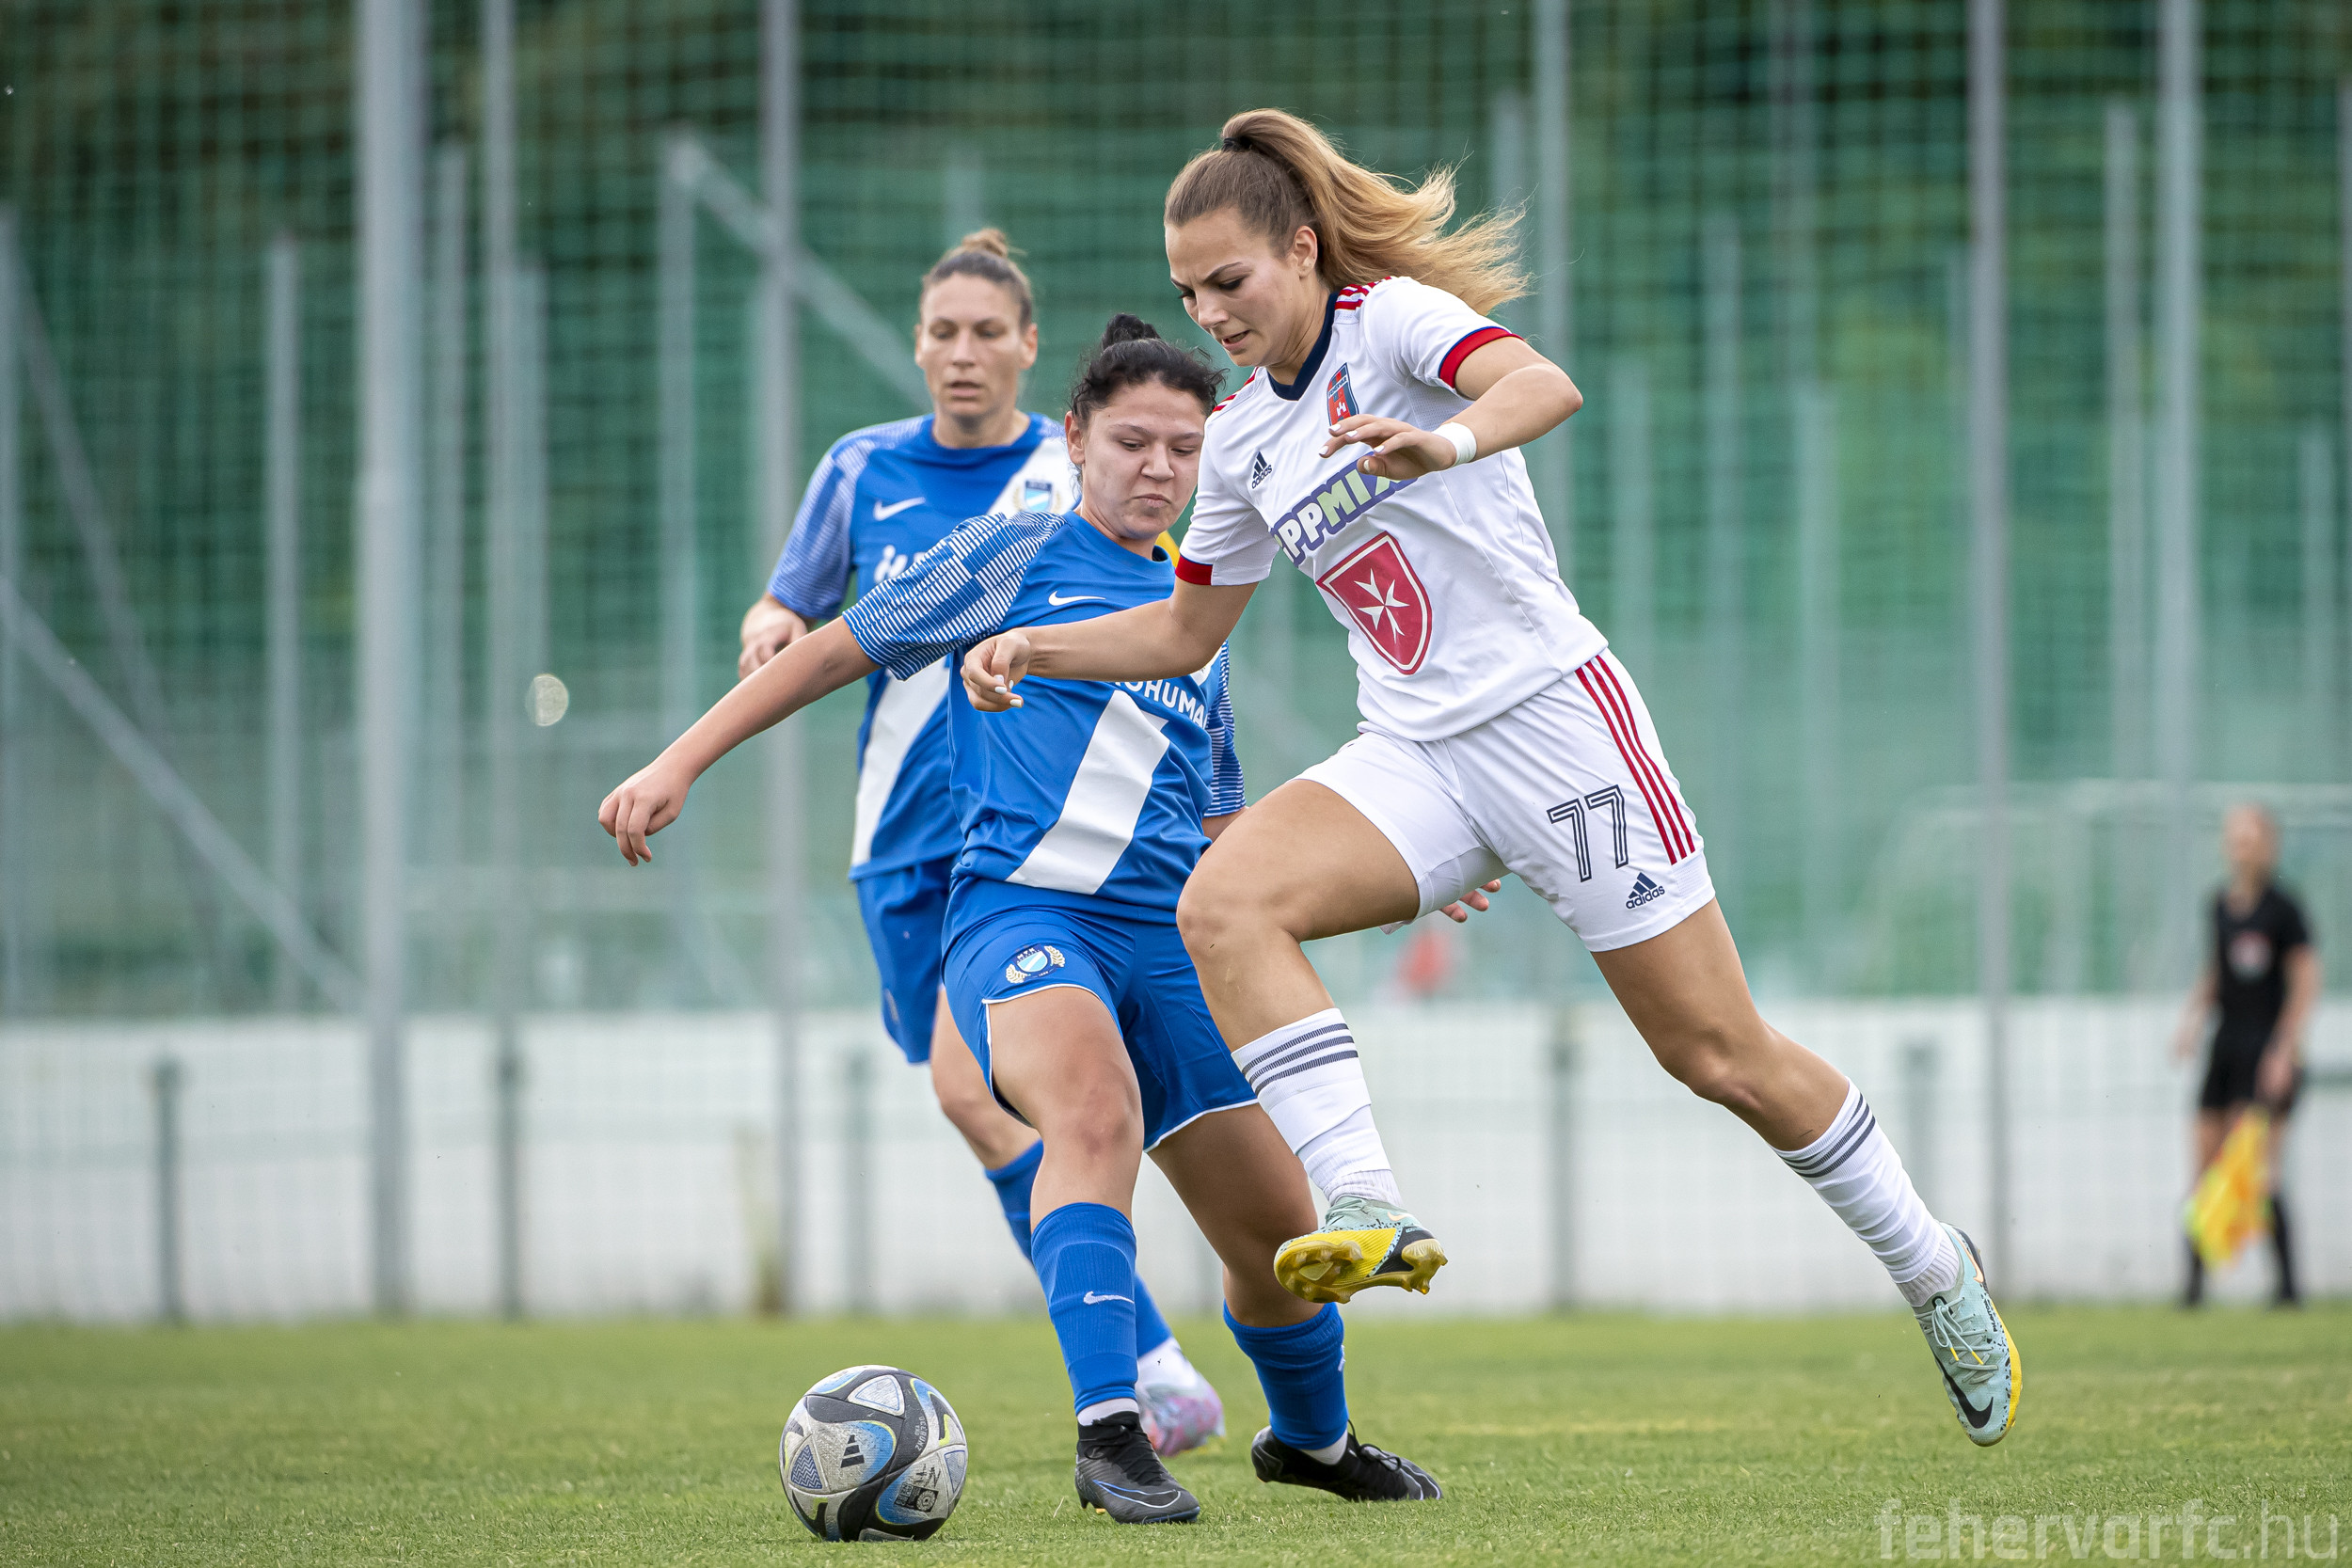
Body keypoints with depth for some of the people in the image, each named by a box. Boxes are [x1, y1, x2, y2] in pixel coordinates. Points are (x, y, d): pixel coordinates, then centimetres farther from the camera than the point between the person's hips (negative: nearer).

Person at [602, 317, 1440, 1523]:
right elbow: (835, 651, 7)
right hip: (1022, 911, -5)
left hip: (1165, 934, 5)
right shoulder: (1018, 556, 5)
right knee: (1098, 1106, -37)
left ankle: (1314, 1440, 35)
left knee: (1279, 1233, 5)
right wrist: (678, 765, 0)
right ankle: (1109, 1435, -42)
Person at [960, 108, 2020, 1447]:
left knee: (1722, 1056, -1)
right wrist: (1031, 648, 8)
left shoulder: (1395, 318, -8)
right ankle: (1370, 1213, -31)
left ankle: (1935, 1268, 21)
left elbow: (1546, 386, -29)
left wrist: (1447, 442, -51)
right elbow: (1185, 631, 24)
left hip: (1553, 715, -6)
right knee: (1224, 902, -23)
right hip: (1418, 758, 6)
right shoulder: (1244, 438, 12)